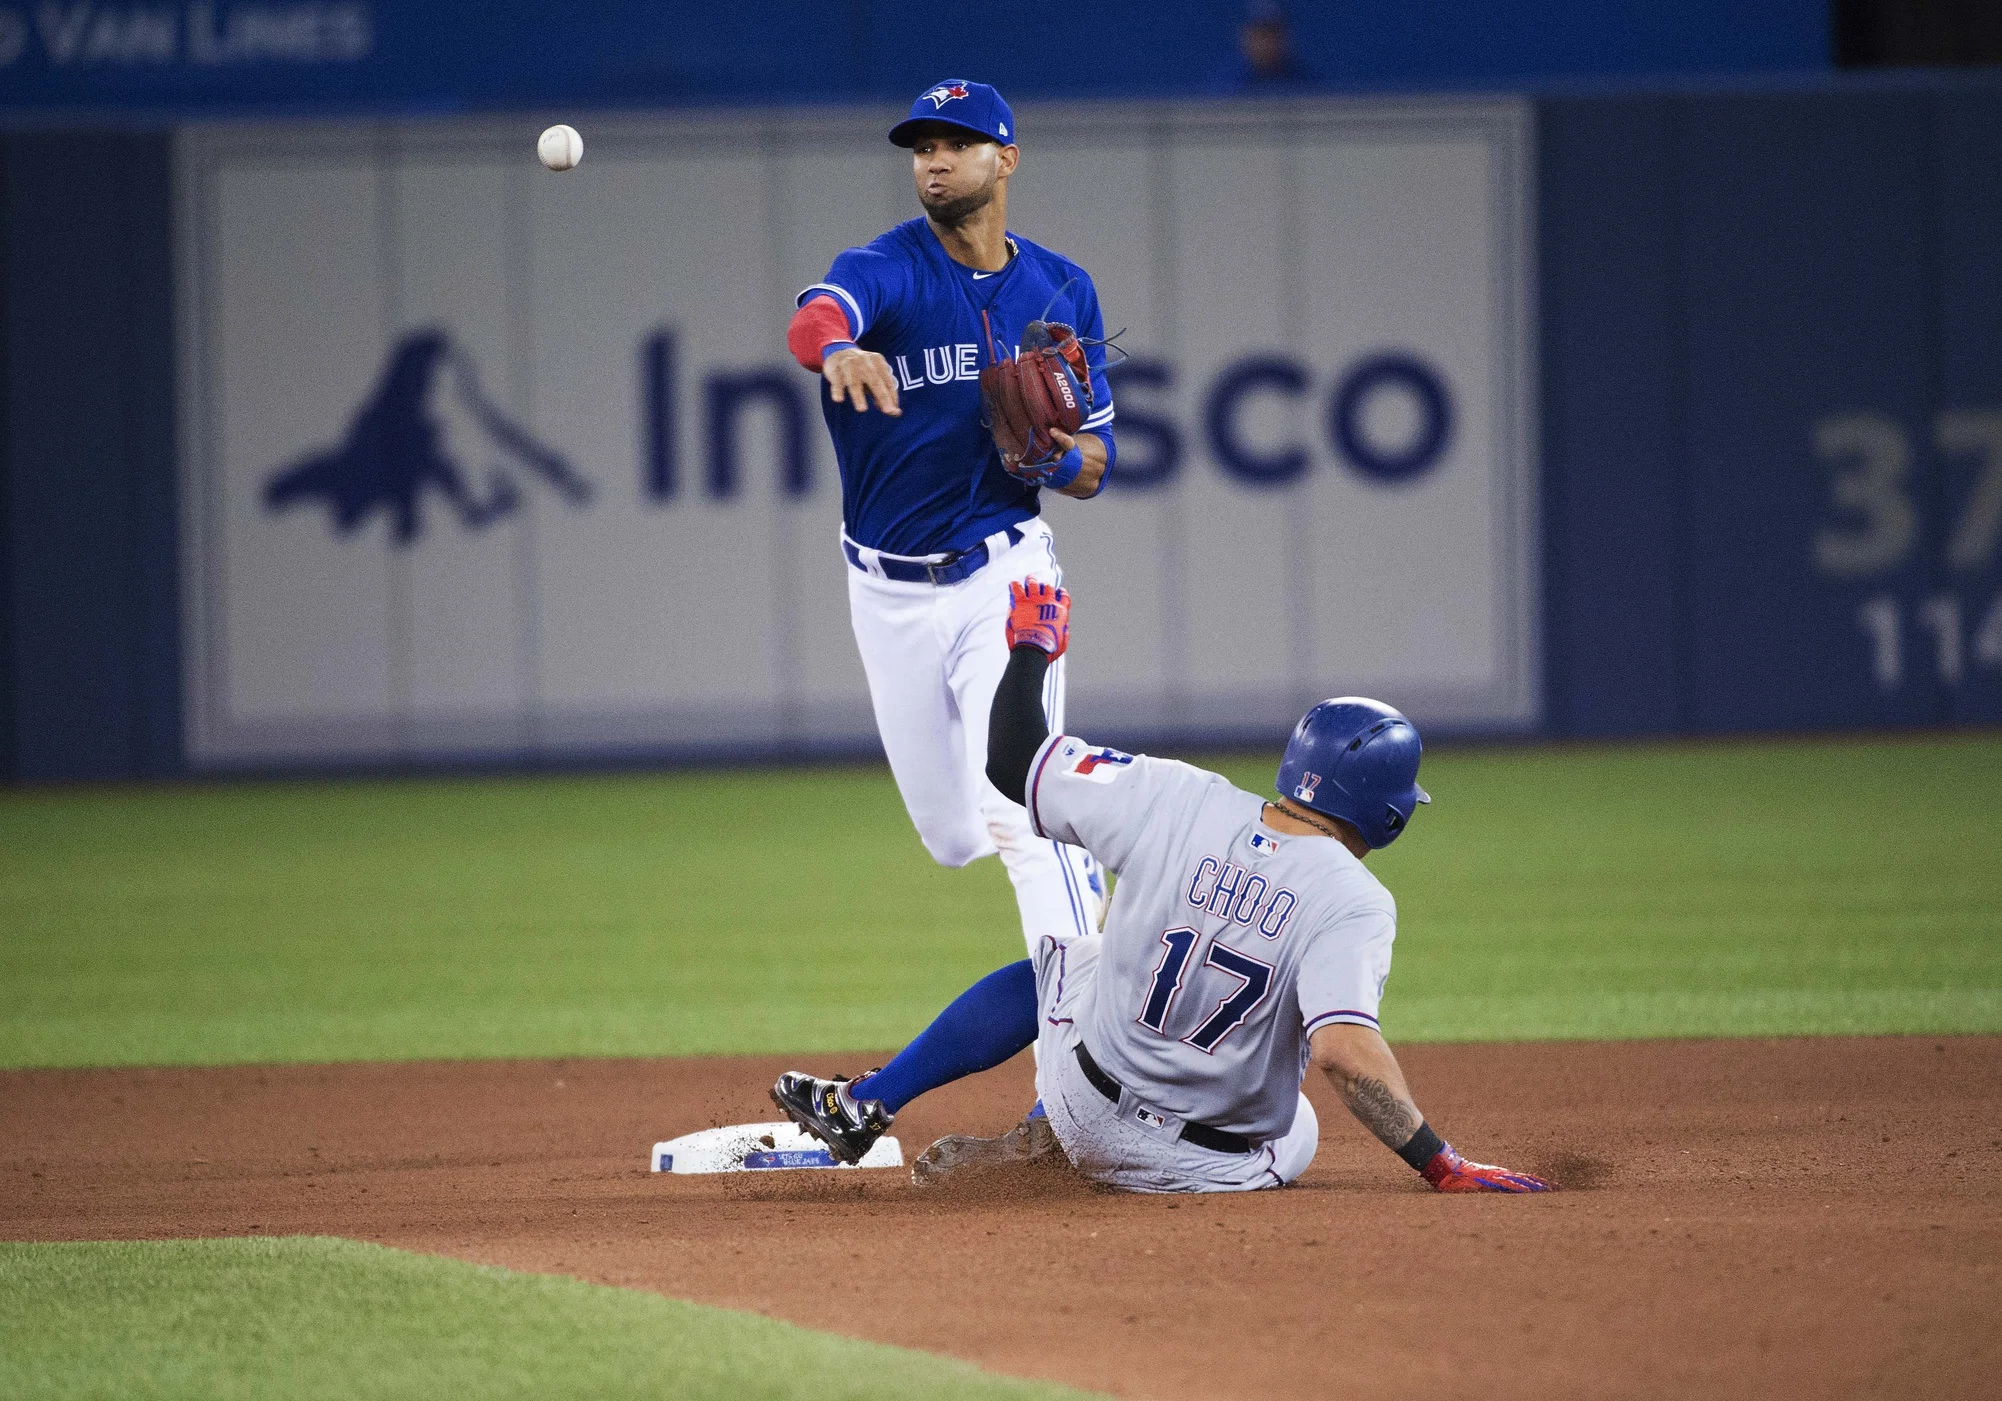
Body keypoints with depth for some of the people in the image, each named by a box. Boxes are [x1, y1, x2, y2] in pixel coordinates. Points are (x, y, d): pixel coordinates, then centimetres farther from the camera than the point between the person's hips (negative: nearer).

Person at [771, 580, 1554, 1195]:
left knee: (1056, 963, 34)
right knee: (1291, 1139, 34)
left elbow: (1014, 761, -5)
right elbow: (1343, 1051, -38)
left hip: (1086, 1092, 3)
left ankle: (863, 1107, 31)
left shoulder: (1178, 802, -15)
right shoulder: (1353, 904, -24)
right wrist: (1444, 1168, -33)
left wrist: (1032, 644, 12)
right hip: (1219, 1167, -3)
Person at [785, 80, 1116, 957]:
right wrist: (837, 348, -61)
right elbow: (810, 323, -36)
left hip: (1002, 576, -1)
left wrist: (1058, 461, -18)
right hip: (888, 591, 1)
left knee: (1020, 818, -20)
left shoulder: (1062, 292, 2)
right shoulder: (884, 271, -10)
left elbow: (1096, 467, 7)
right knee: (954, 837, 13)